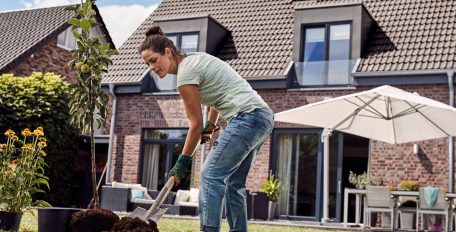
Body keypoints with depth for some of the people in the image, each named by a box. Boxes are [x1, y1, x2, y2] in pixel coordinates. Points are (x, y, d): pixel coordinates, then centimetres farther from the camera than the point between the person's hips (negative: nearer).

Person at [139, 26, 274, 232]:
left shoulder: (185, 72, -10)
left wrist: (183, 161, 1)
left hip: (247, 117, -10)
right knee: (233, 182, 11)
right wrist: (210, 126, 31)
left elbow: (196, 124, -7)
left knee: (210, 174, -15)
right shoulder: (195, 58, 17)